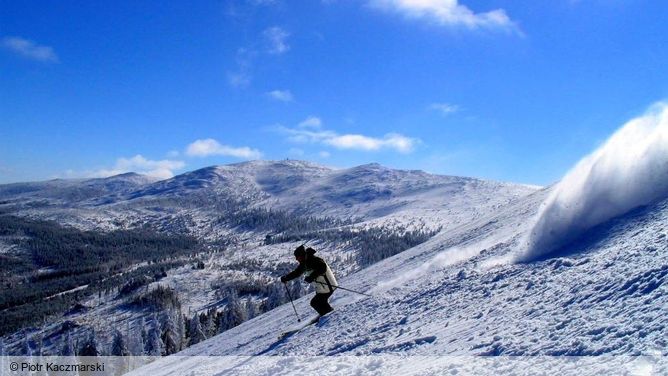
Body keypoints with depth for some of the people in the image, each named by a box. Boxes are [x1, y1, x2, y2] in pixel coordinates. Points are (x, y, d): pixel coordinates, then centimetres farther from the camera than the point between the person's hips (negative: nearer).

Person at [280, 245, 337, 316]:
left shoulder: (314, 260, -20)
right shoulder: (304, 264, 9)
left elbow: (322, 268, -34)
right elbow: (296, 272, 20)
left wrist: (312, 277, -39)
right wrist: (286, 278, 11)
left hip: (327, 287, -10)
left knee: (314, 303, -8)